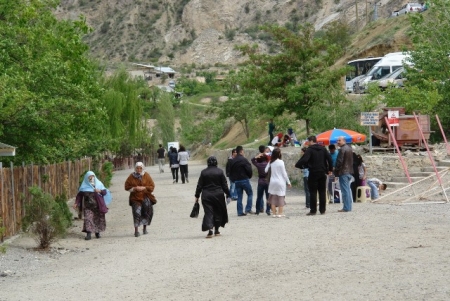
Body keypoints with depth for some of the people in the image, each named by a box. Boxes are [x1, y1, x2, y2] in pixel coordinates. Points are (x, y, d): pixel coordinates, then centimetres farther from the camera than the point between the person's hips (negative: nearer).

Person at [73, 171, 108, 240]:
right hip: (88, 206, -1)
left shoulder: (99, 184, 6)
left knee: (98, 219, 5)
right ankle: (88, 234, -16)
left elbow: (105, 191, 3)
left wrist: (100, 191, -18)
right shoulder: (84, 186, 4)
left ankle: (97, 232, 24)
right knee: (88, 218, -12)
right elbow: (79, 195, 8)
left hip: (97, 205, 1)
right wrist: (76, 203, -1)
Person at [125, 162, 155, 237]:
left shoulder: (146, 176, 2)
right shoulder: (131, 176, 2)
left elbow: (152, 186, 1)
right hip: (135, 198, -1)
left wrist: (144, 188, -14)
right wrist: (134, 188, -13)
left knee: (147, 212, 3)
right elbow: (127, 187, 4)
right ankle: (136, 230, -13)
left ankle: (145, 228, 23)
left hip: (145, 197, 1)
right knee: (136, 212, -13)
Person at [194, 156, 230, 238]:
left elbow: (199, 185, 0)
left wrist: (197, 196, 7)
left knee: (208, 213, -3)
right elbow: (224, 185, -1)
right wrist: (228, 195, 7)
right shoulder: (220, 171, -3)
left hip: (206, 195, 0)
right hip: (218, 195, 0)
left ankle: (210, 229, -23)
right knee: (218, 212, 14)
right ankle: (216, 230, 18)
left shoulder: (203, 172, -2)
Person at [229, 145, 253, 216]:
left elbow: (230, 171, 12)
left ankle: (240, 212, 7)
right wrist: (249, 176, 5)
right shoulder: (243, 160, -13)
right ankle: (248, 209, -1)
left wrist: (233, 179, 21)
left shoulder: (233, 161, 8)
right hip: (244, 180, -6)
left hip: (236, 181, 6)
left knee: (239, 197, 9)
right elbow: (249, 170, -14)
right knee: (250, 194, 8)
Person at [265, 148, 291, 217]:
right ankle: (280, 213, 2)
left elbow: (266, 170, 0)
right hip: (280, 182, -4)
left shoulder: (271, 162, 1)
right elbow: (284, 173, -8)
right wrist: (288, 182, 0)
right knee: (281, 197, 4)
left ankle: (274, 213, 9)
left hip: (273, 182, 4)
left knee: (273, 197, 9)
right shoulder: (280, 162, -11)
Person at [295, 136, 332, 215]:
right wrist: (330, 169, 10)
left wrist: (297, 165, -7)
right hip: (322, 173, 5)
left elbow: (304, 159, -21)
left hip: (313, 173, -5)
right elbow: (329, 158, 4)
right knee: (322, 191, 10)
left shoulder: (310, 149, -9)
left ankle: (313, 210, -3)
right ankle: (322, 210, 11)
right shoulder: (323, 148, 9)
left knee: (313, 192, -1)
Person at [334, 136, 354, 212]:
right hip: (349, 171, 9)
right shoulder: (349, 148, 14)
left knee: (345, 190, -7)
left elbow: (339, 161, -18)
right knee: (348, 190, 14)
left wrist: (336, 171, -9)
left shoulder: (342, 149, -16)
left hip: (343, 172, -9)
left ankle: (346, 208, -7)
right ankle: (349, 206, 17)